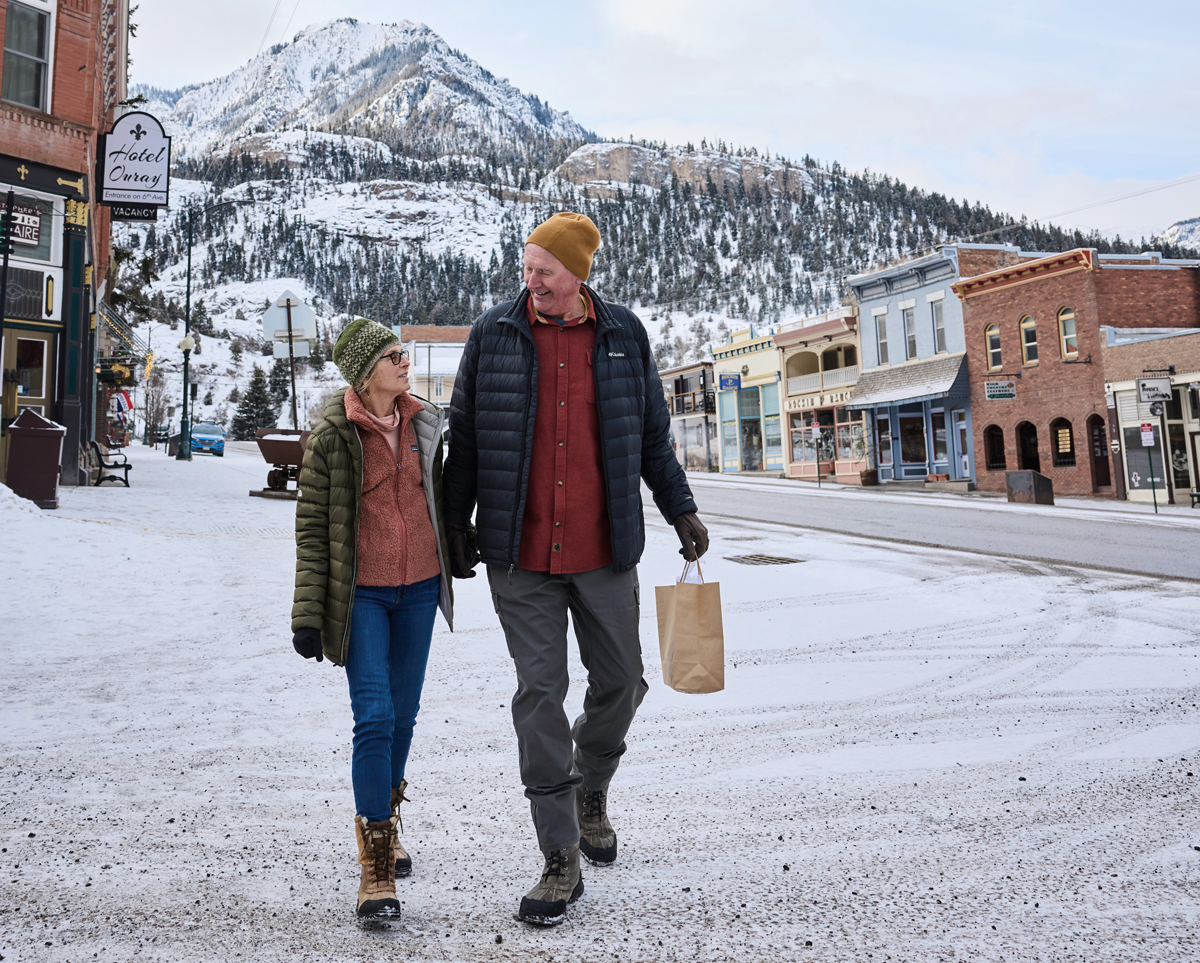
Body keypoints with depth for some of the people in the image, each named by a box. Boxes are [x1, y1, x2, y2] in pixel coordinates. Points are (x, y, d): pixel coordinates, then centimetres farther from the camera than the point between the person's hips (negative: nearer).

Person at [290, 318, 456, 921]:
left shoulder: (423, 424, 6)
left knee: (402, 715, 14)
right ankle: (376, 869, 0)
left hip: (419, 589, 5)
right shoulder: (332, 437, -7)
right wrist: (308, 615, -9)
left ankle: (384, 822, 38)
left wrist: (452, 561, 21)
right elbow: (311, 531, -6)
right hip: (361, 594, -4)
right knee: (374, 717, -10)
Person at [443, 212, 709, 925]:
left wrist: (681, 510, 11)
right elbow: (465, 436, 7)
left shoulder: (624, 336, 4)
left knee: (622, 681, 11)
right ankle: (562, 860, 11)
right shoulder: (495, 336, 1)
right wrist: (457, 523, 5)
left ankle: (591, 794, 40)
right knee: (540, 693, 0)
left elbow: (653, 435, 13)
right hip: (520, 555, -1)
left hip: (605, 550, 2)